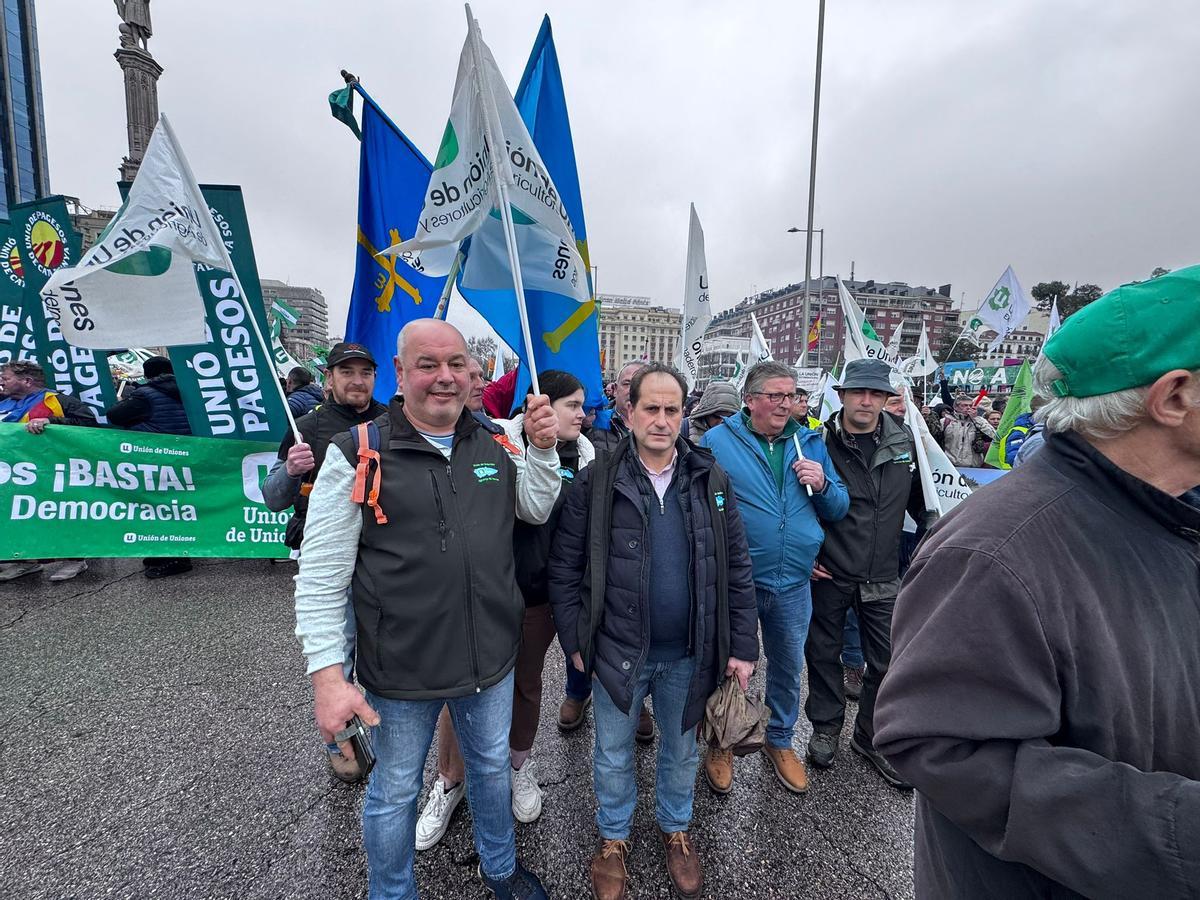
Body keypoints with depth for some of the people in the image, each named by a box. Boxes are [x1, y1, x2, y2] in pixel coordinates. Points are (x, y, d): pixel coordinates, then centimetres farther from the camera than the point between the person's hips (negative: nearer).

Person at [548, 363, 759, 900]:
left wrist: (743, 646, -1)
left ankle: (676, 829, 52)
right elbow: (564, 568, -5)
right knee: (613, 754, 19)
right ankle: (614, 837, 47)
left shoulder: (710, 480, -4)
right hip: (617, 650, -1)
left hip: (688, 653, 2)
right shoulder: (596, 482, -11)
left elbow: (737, 568, 0)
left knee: (681, 748, 24)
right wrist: (576, 642, -5)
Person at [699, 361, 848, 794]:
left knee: (789, 667, 21)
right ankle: (721, 744, 39)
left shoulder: (810, 442, 4)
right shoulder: (717, 441, -9)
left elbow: (838, 509, 8)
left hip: (793, 584, 4)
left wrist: (823, 485, -12)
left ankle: (780, 739, 47)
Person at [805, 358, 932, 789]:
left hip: (882, 577, 3)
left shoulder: (903, 440, 0)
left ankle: (871, 737, 33)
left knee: (887, 662, 10)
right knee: (824, 654, 13)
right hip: (828, 574, -2)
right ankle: (826, 728, 36)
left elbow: (919, 498, 14)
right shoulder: (818, 442, -11)